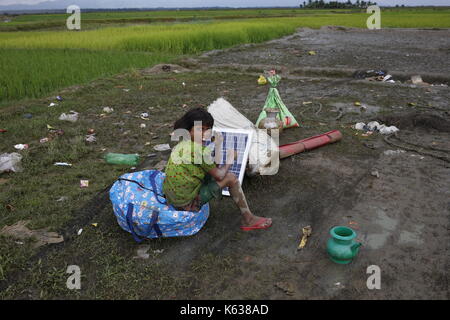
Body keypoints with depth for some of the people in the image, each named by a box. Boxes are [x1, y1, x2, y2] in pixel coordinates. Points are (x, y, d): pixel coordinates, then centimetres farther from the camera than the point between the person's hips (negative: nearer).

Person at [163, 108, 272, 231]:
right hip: (187, 203, -9)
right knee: (231, 178, -2)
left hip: (170, 199, 9)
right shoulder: (201, 150, -21)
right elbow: (219, 176, -9)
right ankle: (248, 219, 13)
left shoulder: (180, 145, 5)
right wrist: (230, 158, 6)